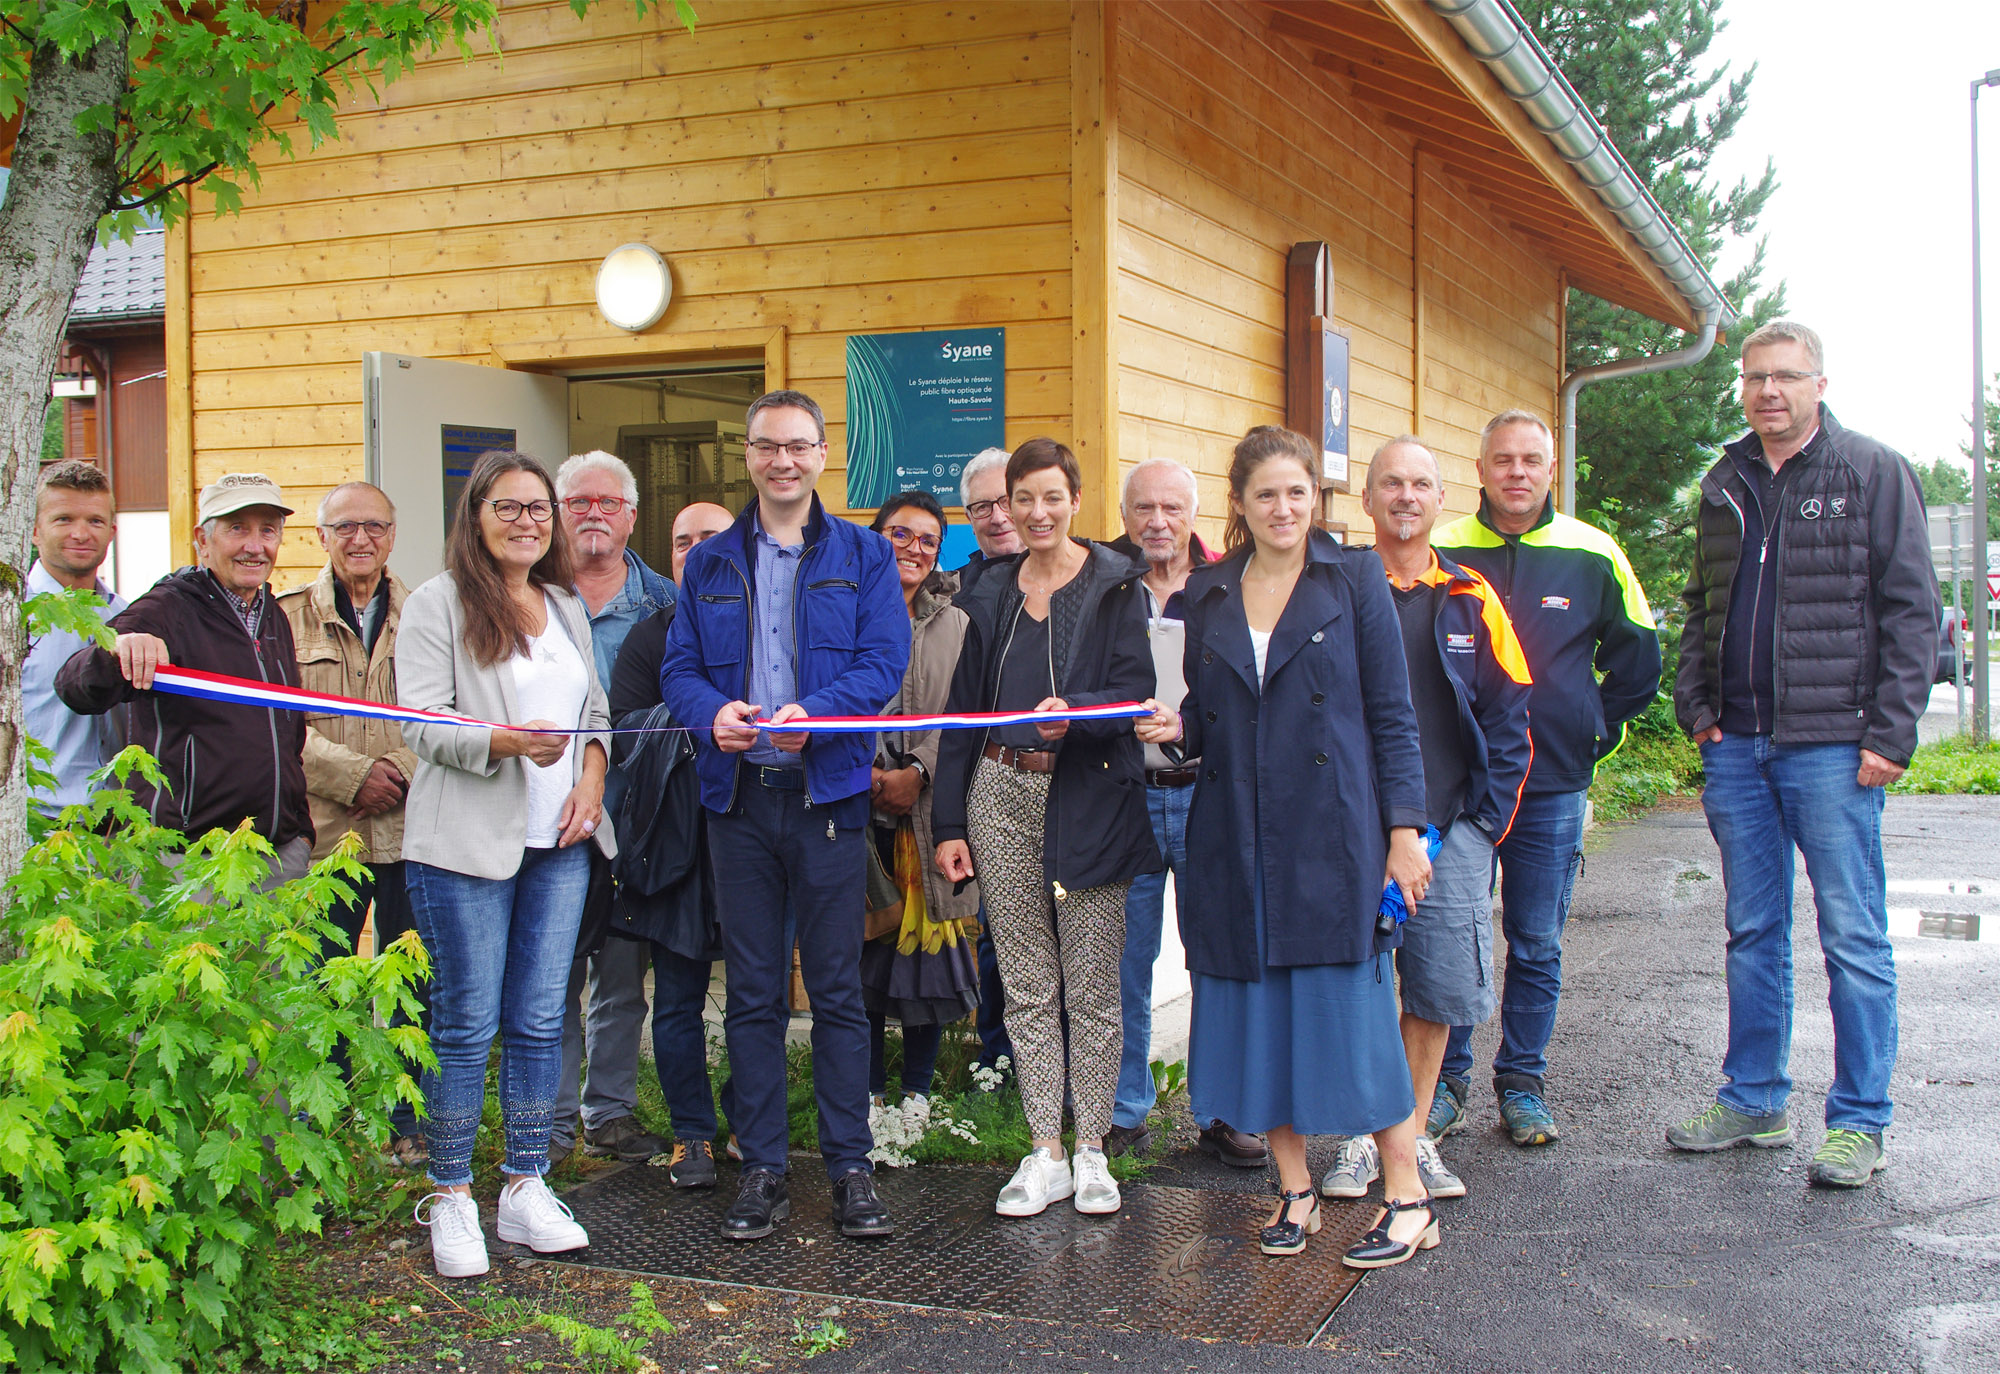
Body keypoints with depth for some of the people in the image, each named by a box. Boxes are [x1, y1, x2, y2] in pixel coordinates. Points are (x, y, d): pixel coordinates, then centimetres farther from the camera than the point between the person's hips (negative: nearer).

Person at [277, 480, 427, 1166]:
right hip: (325, 832, -1)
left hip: (411, 827, 1)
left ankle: (411, 1124, 21)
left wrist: (402, 771, -14)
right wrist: (355, 775, -14)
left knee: (414, 983, 7)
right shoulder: (290, 615, 4)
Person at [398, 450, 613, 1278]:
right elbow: (423, 726, -9)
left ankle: (525, 1188, 17)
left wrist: (590, 779, 1)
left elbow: (595, 714, 21)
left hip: (560, 843, 5)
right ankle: (451, 1199, 10)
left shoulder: (569, 609, 18)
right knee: (467, 1024, -2)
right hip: (468, 843, -5)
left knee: (540, 1021, 7)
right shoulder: (438, 604, -1)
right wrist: (509, 742, -25)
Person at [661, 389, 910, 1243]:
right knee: (752, 994, 7)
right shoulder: (710, 564, 13)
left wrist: (814, 712, -22)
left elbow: (884, 660, -5)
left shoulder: (863, 557, 6)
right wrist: (713, 712, -15)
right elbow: (679, 668, 7)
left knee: (837, 989, 2)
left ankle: (851, 1167, 12)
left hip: (828, 794, -2)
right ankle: (762, 1170, 16)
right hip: (737, 795, 2)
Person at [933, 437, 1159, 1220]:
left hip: (1088, 797, -4)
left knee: (1092, 987, 1)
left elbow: (1135, 690, -7)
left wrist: (1075, 712, -28)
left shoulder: (1115, 586, 0)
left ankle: (1091, 1151, 13)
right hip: (1002, 796, 4)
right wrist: (948, 822, 8)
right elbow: (964, 709, 13)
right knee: (1027, 988, 6)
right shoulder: (992, 595, 13)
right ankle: (1045, 1154, 14)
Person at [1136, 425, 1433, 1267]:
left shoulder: (1354, 580, 2)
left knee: (1349, 1005, -4)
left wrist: (1403, 828, -7)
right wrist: (1177, 729, -7)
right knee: (1258, 1011, 5)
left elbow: (1392, 714, 0)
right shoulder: (1205, 597, 10)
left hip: (1331, 834, -3)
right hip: (1237, 841, 4)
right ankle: (1295, 1190, 20)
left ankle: (1406, 1197, 9)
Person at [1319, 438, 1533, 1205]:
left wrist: (1488, 818, 2)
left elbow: (1508, 718, 9)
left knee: (1440, 986, 4)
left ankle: (1413, 1136, 19)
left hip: (1452, 829, 2)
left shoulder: (1471, 601, 8)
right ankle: (1359, 1137, 14)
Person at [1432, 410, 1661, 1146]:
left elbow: (1635, 659, 14)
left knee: (1537, 946, 7)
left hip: (1552, 785, 1)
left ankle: (1523, 1084, 19)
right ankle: (1445, 1082, 15)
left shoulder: (1592, 555, 3)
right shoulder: (1440, 553, 0)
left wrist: (1594, 732, 10)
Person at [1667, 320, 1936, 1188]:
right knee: (1753, 934, 12)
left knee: (1853, 938, 0)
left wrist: (1890, 734, -11)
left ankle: (1860, 1122, 8)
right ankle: (1754, 1101, 22)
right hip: (1736, 745, 5)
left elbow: (1910, 610, -5)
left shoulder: (1872, 472, -2)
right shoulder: (1724, 484, 14)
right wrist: (1695, 703, 7)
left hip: (1831, 744, -5)